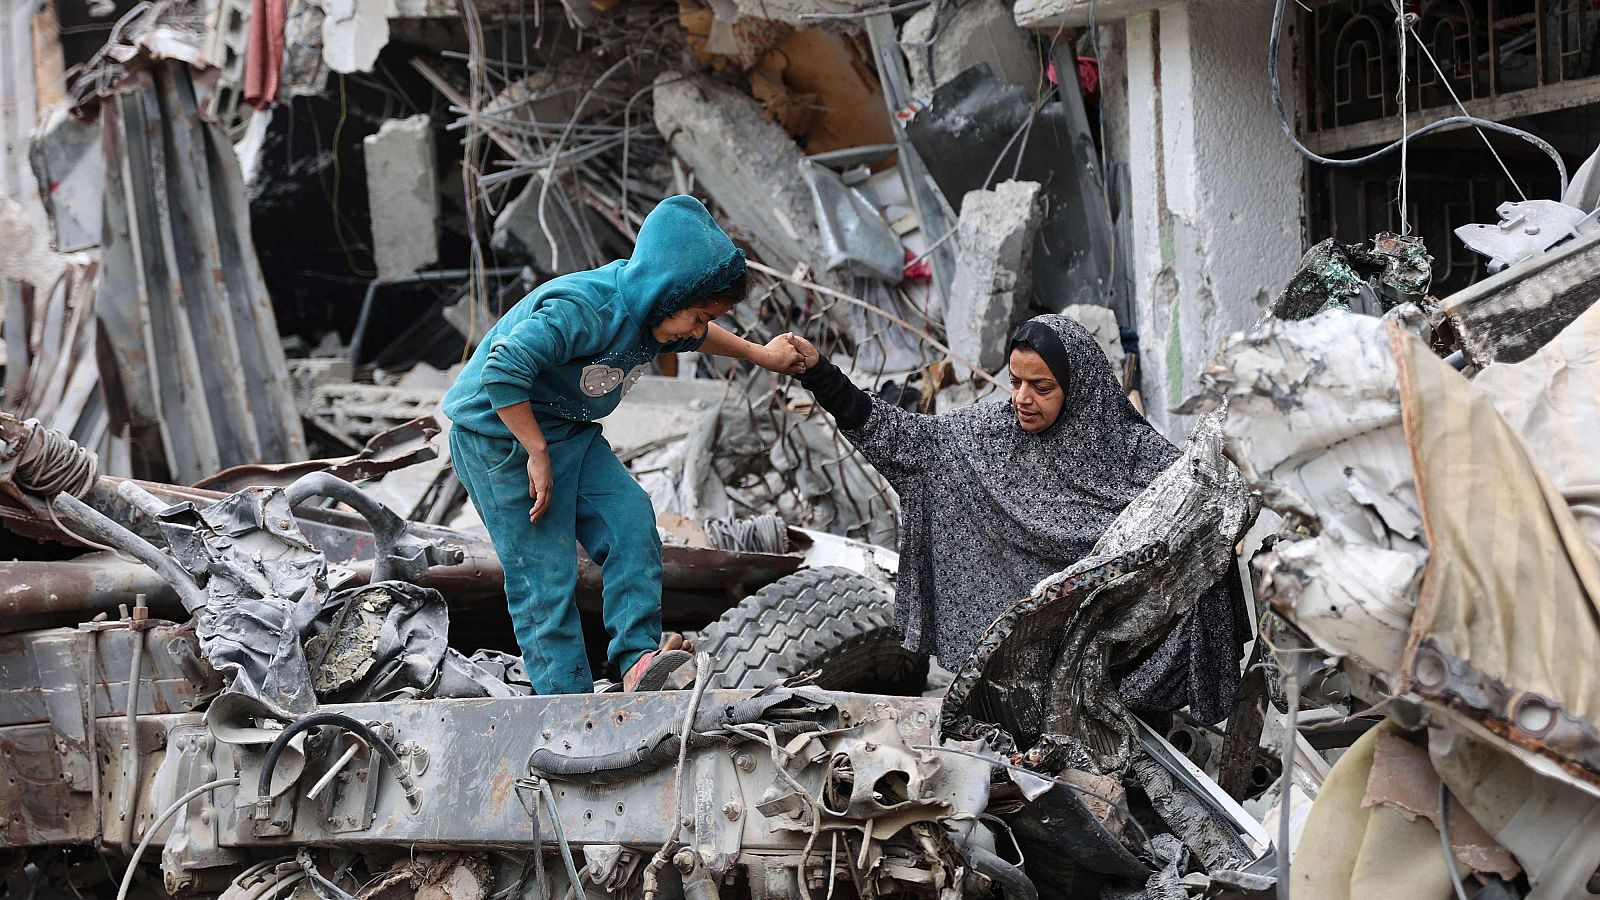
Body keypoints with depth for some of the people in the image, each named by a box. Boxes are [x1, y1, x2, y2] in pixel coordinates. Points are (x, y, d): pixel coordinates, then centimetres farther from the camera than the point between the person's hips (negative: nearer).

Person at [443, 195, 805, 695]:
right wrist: (537, 454, -29)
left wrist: (760, 355, 29)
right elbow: (503, 372, -36)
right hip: (500, 435, -9)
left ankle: (639, 663, -11)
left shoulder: (656, 313, -2)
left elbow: (696, 337, 24)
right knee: (544, 572, -8)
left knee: (631, 523, -9)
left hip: (570, 432, 9)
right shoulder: (582, 310, -32)